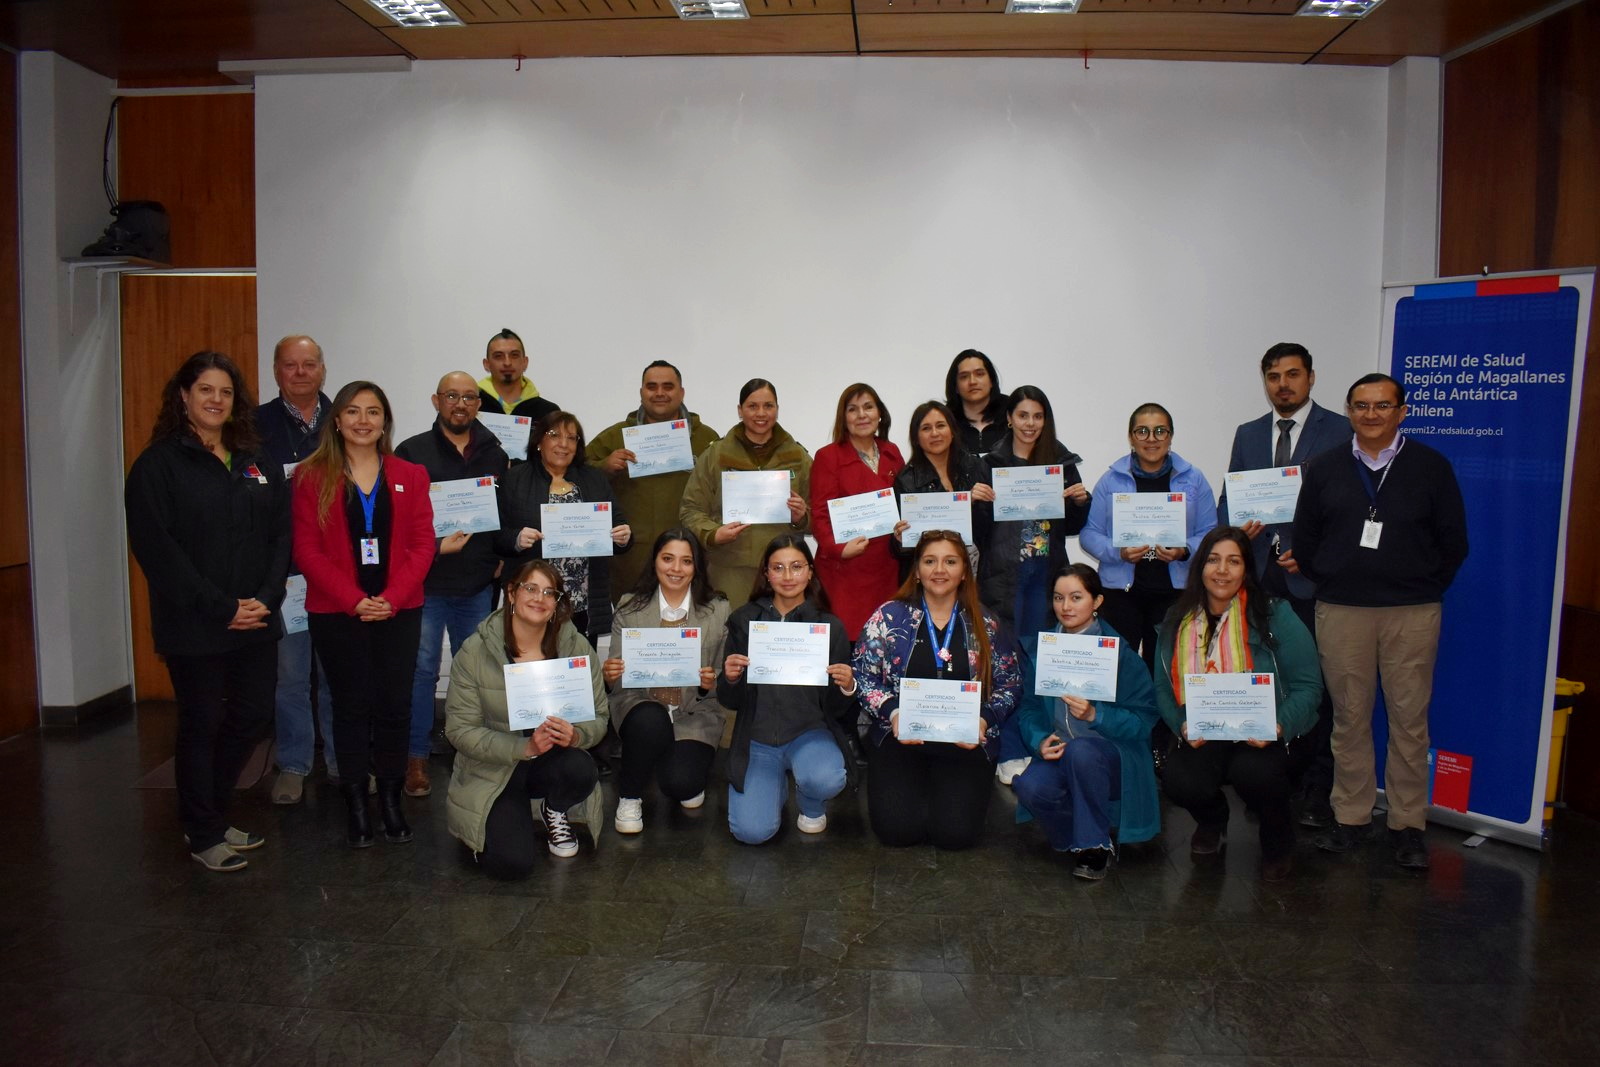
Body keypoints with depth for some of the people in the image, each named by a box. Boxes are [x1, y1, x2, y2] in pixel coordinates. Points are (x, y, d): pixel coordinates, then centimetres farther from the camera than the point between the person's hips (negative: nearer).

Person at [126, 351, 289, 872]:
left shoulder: (258, 463, 11)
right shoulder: (157, 465, -4)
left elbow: (280, 535, 8)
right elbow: (157, 550, -12)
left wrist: (266, 598, -7)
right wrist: (221, 607, -17)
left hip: (256, 622, 5)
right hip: (193, 628, -5)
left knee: (252, 716, 10)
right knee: (202, 725, 5)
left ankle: (212, 816, 30)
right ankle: (203, 835, 22)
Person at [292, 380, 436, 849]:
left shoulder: (410, 476, 7)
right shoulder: (311, 477, 2)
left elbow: (422, 544, 2)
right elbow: (307, 550, -4)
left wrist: (391, 598, -12)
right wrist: (354, 600, -14)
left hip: (399, 612, 1)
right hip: (336, 614, -1)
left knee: (394, 704, 4)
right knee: (351, 706, 4)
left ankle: (391, 799, 16)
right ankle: (355, 805, 15)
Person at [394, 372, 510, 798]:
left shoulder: (495, 455, 9)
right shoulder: (412, 452, -1)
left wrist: (502, 557, -2)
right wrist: (434, 545, -17)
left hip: (478, 584, 3)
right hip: (426, 581, -3)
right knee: (421, 671, 3)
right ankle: (416, 758, 14)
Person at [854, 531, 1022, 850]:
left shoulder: (986, 625, 5)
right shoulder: (888, 617, 1)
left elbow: (1009, 684, 5)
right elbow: (864, 676, -1)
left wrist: (984, 719, -13)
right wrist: (893, 713, -17)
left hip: (966, 743, 1)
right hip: (899, 738, -1)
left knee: (955, 832, -15)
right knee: (898, 828, -17)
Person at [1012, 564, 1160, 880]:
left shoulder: (1120, 652, -5)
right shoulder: (1037, 647, 7)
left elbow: (1144, 720, -10)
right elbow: (1028, 708, 5)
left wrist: (1095, 715, -26)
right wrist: (1040, 741, -16)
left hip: (1114, 758, -3)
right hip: (1058, 756, 3)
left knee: (1080, 750, -37)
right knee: (1030, 786, -30)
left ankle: (1096, 844, -14)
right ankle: (1079, 840, 2)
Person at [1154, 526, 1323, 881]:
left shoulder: (1274, 616, -4)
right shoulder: (1177, 623, 6)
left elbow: (1307, 686, -7)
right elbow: (1163, 688, 5)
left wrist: (1278, 726, -24)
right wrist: (1183, 725, -15)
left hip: (1264, 738, -2)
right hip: (1202, 737, 3)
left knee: (1252, 772, -35)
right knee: (1179, 782, -27)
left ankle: (1278, 838, 5)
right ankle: (1212, 820, 17)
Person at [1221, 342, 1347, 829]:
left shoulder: (1340, 432, 1)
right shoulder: (1247, 434, 16)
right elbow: (1228, 499, 15)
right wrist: (1234, 531, -6)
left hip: (1310, 575, -4)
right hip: (1257, 572, 4)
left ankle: (1317, 789, 8)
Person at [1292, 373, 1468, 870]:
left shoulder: (1431, 467, 5)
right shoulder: (1324, 470, 8)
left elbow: (1453, 540, 7)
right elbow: (1304, 537, 12)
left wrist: (1425, 588, 5)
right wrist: (1327, 582, 7)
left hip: (1413, 614, -1)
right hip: (1340, 612, 1)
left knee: (1410, 720, 1)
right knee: (1349, 717, 5)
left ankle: (1407, 824, 12)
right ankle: (1351, 816, 15)